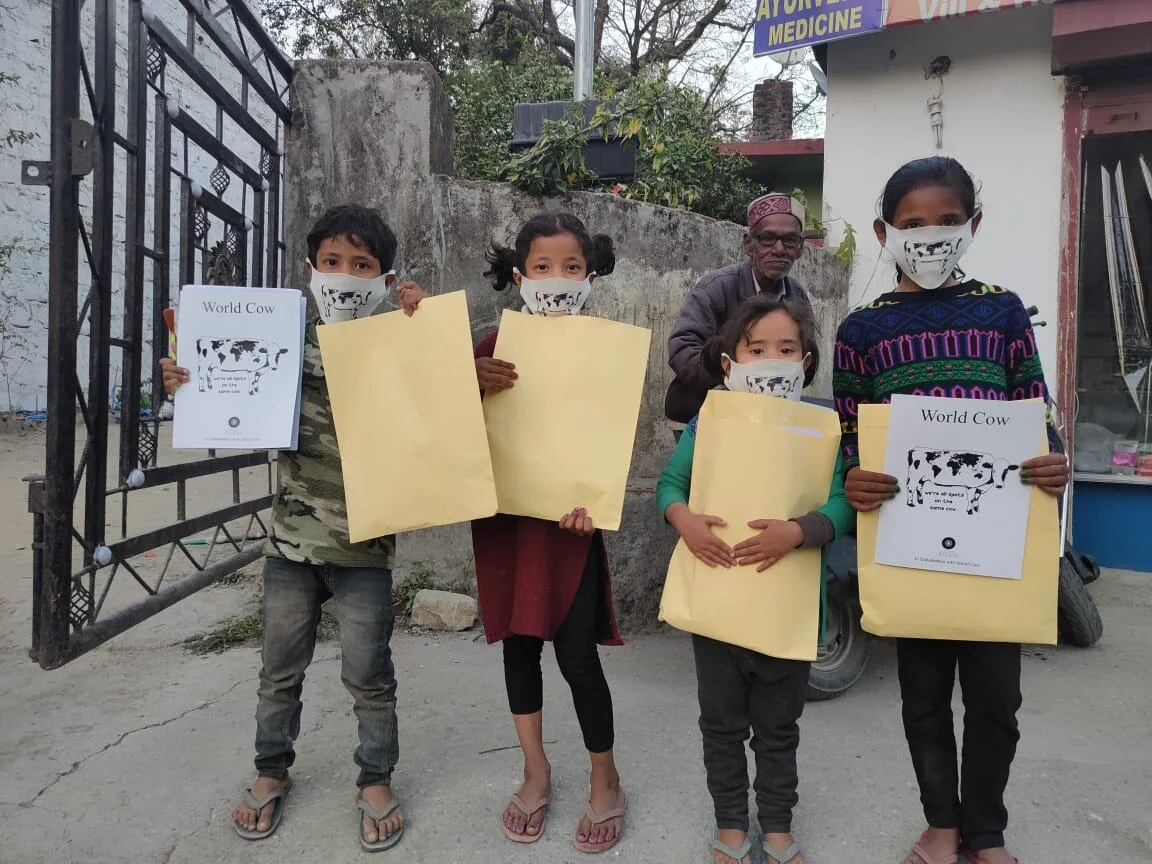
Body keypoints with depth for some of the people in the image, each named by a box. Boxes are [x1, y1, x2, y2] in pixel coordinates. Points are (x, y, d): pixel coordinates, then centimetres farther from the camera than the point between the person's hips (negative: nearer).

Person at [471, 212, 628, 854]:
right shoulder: (495, 348, 1)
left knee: (577, 655, 1)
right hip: (505, 516, 3)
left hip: (570, 519, -3)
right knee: (519, 643, 14)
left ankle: (607, 783, 25)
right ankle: (536, 772, 34)